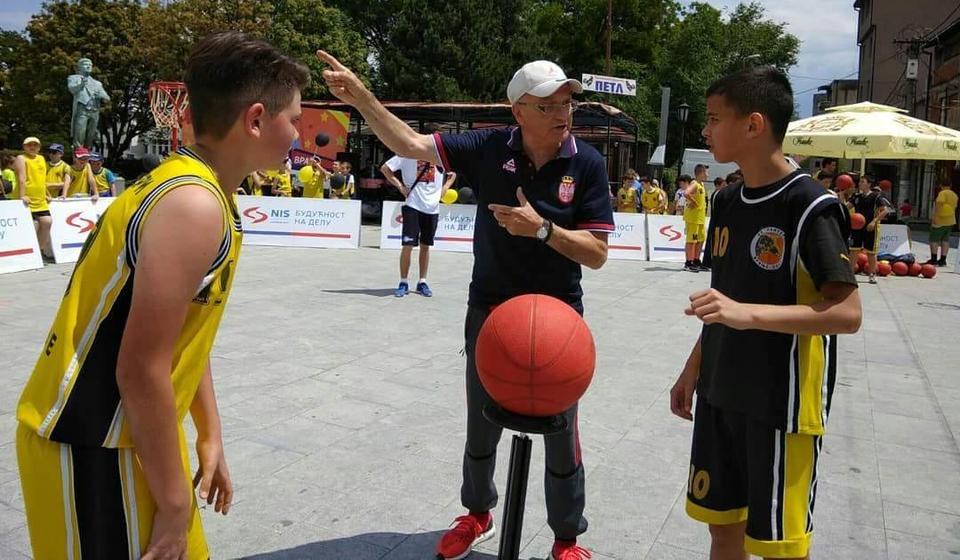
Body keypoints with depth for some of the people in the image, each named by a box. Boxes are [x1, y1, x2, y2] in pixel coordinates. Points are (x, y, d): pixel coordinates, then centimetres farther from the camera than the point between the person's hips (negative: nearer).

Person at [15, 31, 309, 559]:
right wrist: (173, 504, -15)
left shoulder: (192, 186, 6)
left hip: (121, 433, 9)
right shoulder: (193, 204, -24)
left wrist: (210, 437, 15)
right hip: (92, 447, -9)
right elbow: (142, 371, -25)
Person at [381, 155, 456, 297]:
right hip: (413, 205, -3)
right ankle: (403, 282, 6)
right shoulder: (407, 154, -3)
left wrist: (443, 190, 5)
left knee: (425, 246, 11)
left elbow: (452, 174, 21)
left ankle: (422, 282, 21)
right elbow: (385, 168, 0)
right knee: (407, 245, -6)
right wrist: (400, 186, -7)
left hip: (432, 207, 3)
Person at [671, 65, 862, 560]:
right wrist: (693, 370, 15)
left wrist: (748, 313, -30)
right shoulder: (727, 202, 7)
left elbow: (847, 313, -20)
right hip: (719, 396, 7)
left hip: (782, 403, -6)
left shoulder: (809, 205, -15)